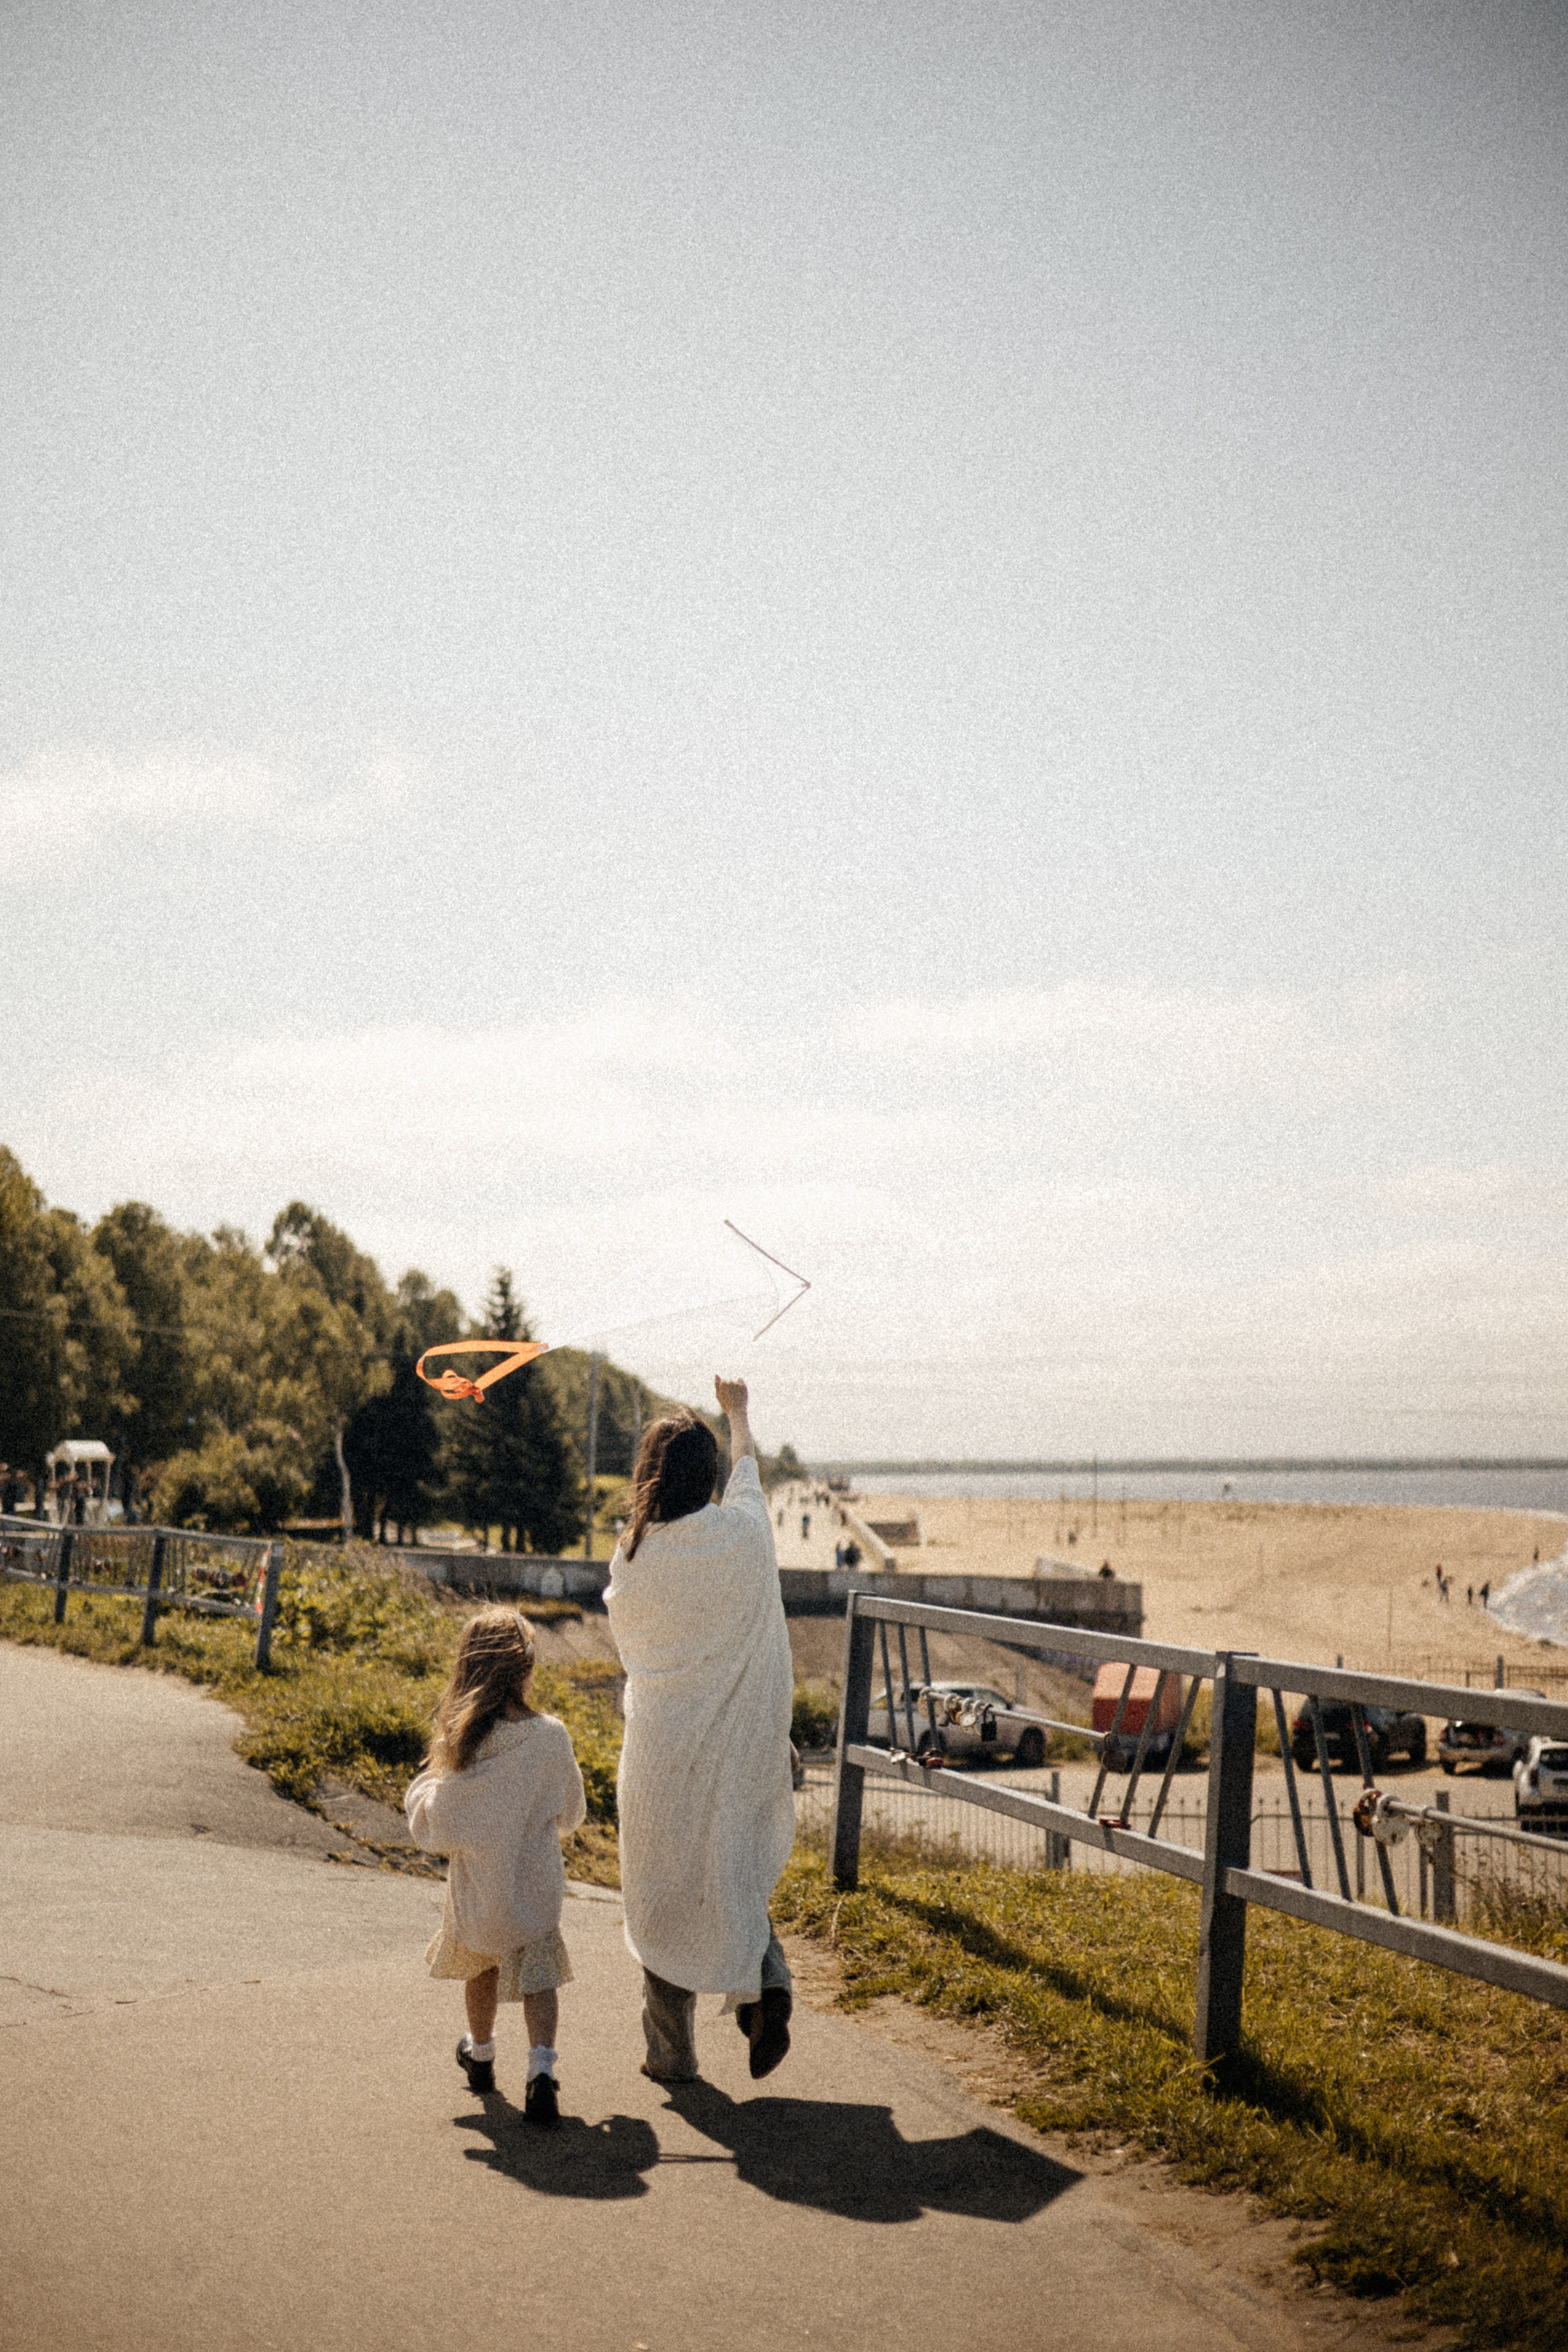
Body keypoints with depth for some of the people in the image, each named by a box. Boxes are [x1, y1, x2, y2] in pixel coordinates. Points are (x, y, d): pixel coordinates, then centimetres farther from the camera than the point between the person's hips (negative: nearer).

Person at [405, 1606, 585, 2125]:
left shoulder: (461, 1744, -18)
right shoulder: (550, 1737, -16)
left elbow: (435, 1830, -11)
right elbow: (570, 1813, -1)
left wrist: (425, 1787, 7)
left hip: (477, 1887, 1)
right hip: (537, 1884, -1)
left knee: (480, 1965, 24)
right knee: (537, 1975, 12)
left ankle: (481, 2055, 44)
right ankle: (541, 2067, -7)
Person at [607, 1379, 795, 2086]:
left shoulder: (633, 1559, -13)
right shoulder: (745, 1533, -8)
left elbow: (629, 1639, 5)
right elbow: (748, 1469, 14)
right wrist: (737, 1413, 33)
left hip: (662, 1746, -1)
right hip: (743, 1746, 2)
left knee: (665, 1895, 11)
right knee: (735, 1874, 18)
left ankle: (672, 2050, 19)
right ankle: (763, 1981, -9)